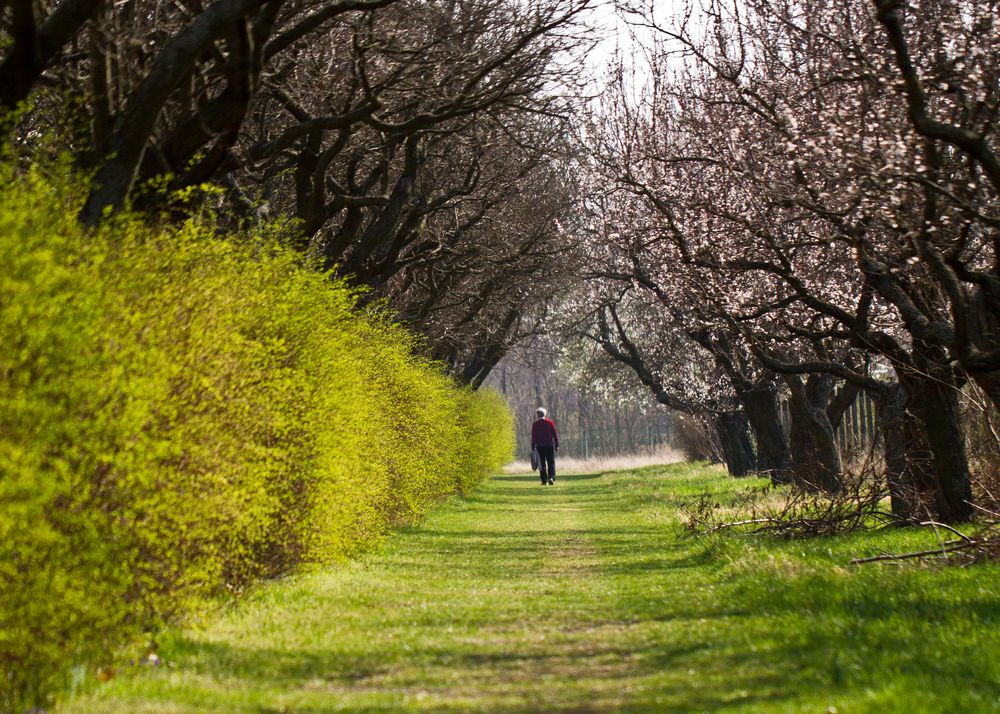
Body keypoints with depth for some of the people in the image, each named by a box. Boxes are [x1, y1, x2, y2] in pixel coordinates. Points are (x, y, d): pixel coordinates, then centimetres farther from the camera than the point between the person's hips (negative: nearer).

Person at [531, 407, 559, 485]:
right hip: (550, 446, 1)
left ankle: (544, 480, 2)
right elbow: (555, 434, 0)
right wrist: (557, 445, 4)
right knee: (551, 462, 5)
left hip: (540, 446, -1)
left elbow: (533, 437, -3)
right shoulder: (550, 423, 1)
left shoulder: (535, 424, -2)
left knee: (542, 463, 5)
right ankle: (551, 477, -13)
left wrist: (533, 448, 0)